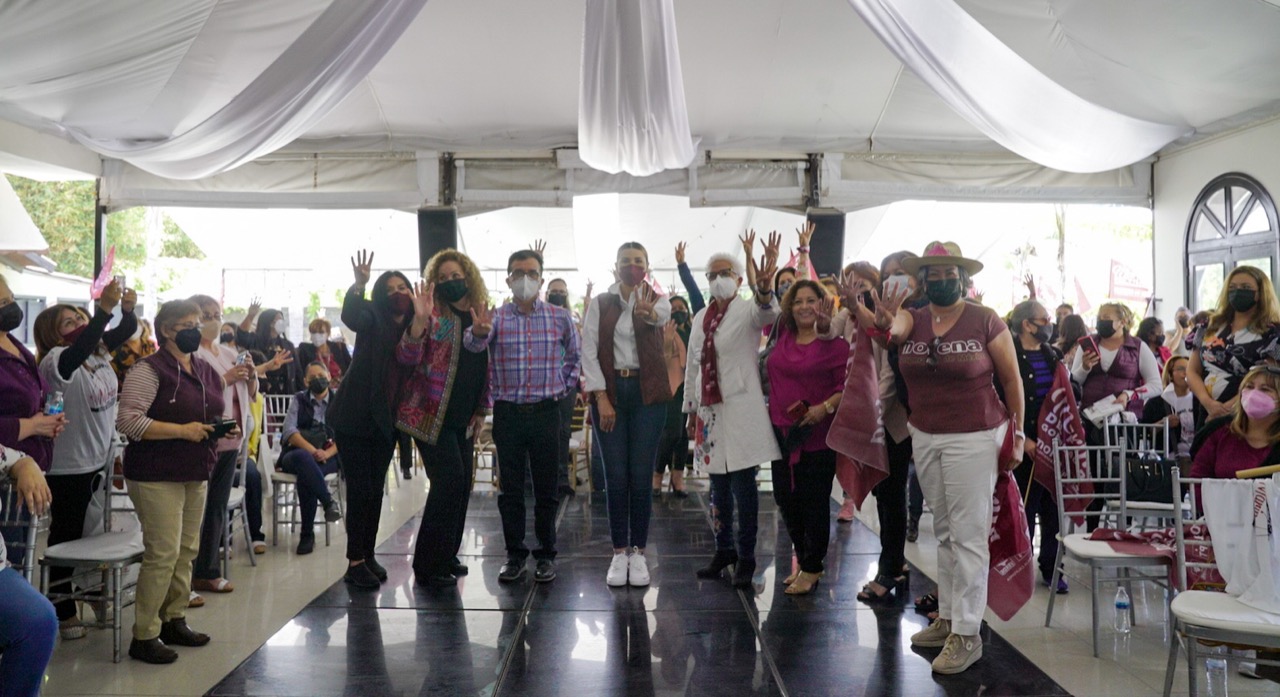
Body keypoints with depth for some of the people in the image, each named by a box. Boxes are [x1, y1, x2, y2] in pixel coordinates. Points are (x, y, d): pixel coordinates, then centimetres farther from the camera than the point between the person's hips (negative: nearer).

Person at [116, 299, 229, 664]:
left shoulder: (206, 371, 12)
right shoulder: (149, 369, -11)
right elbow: (127, 420, -19)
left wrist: (225, 428, 2)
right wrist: (183, 431, -21)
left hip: (195, 474, 8)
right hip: (157, 474, -8)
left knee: (186, 551, 13)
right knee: (163, 553, -7)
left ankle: (174, 621, 26)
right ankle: (144, 635, 5)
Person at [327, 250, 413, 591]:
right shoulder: (372, 319, -6)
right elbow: (350, 314, -28)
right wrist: (359, 284, -46)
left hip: (385, 421, 5)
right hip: (355, 417, -5)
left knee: (376, 489, 12)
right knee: (360, 489, -5)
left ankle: (368, 555, 22)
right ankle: (355, 562, 2)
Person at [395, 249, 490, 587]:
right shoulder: (434, 315, -7)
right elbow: (407, 358, -19)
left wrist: (481, 411, 13)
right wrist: (419, 319, -33)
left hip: (462, 419, 6)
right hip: (431, 416, -6)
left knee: (461, 485, 8)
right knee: (450, 480, -13)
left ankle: (446, 557, 23)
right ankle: (428, 566, -3)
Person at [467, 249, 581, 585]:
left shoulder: (560, 317, 3)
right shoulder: (496, 317, -1)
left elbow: (575, 357, 17)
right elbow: (473, 343, -21)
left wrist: (564, 388, 7)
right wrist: (477, 332, -43)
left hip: (546, 412, 0)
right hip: (507, 414, 0)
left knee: (546, 489, 7)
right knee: (510, 490, 7)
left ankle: (546, 555, 20)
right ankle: (515, 554, 19)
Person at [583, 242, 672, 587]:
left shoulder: (658, 301, 2)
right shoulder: (600, 303, 4)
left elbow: (659, 317, -24)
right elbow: (589, 351, -1)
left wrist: (648, 313, -49)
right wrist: (601, 399, -10)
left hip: (647, 393, 0)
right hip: (609, 391, 1)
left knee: (642, 476, 1)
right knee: (615, 476, 2)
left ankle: (638, 552, 13)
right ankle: (619, 553, 13)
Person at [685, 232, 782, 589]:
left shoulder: (748, 310, -3)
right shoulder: (701, 317, 14)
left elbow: (766, 313, -28)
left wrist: (764, 290, -50)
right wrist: (692, 409, 16)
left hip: (741, 409, -5)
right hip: (709, 409, 6)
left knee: (742, 482, -3)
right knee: (719, 484, 13)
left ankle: (746, 557, 9)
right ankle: (724, 549, 26)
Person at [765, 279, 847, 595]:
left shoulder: (834, 342, -9)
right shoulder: (783, 337, 7)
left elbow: (848, 386, -13)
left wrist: (825, 407, -24)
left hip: (816, 436, -6)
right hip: (781, 432, 6)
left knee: (813, 501, 3)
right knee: (786, 498, 13)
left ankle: (812, 569, 19)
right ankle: (802, 559, 32)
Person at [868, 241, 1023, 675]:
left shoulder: (985, 321, -6)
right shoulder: (912, 319, 4)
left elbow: (1012, 379, -1)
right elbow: (891, 328, -20)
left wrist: (1017, 435, -2)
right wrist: (883, 322, -43)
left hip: (973, 438, -5)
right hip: (924, 438, 5)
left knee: (968, 535, -2)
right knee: (943, 532, 14)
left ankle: (967, 633, 7)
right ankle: (947, 617, 25)